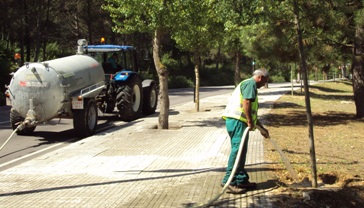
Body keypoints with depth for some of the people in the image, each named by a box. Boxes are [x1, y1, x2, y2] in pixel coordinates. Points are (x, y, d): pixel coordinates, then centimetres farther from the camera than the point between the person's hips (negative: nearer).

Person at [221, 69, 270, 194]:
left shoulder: (248, 84, 29)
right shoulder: (251, 83, -2)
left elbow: (253, 113, 34)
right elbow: (246, 102, -19)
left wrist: (262, 128, 37)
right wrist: (250, 121, -18)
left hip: (235, 121, 10)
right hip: (237, 121, -10)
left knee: (241, 151, 13)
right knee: (238, 150, -12)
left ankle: (241, 180, 18)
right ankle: (229, 181, -13)